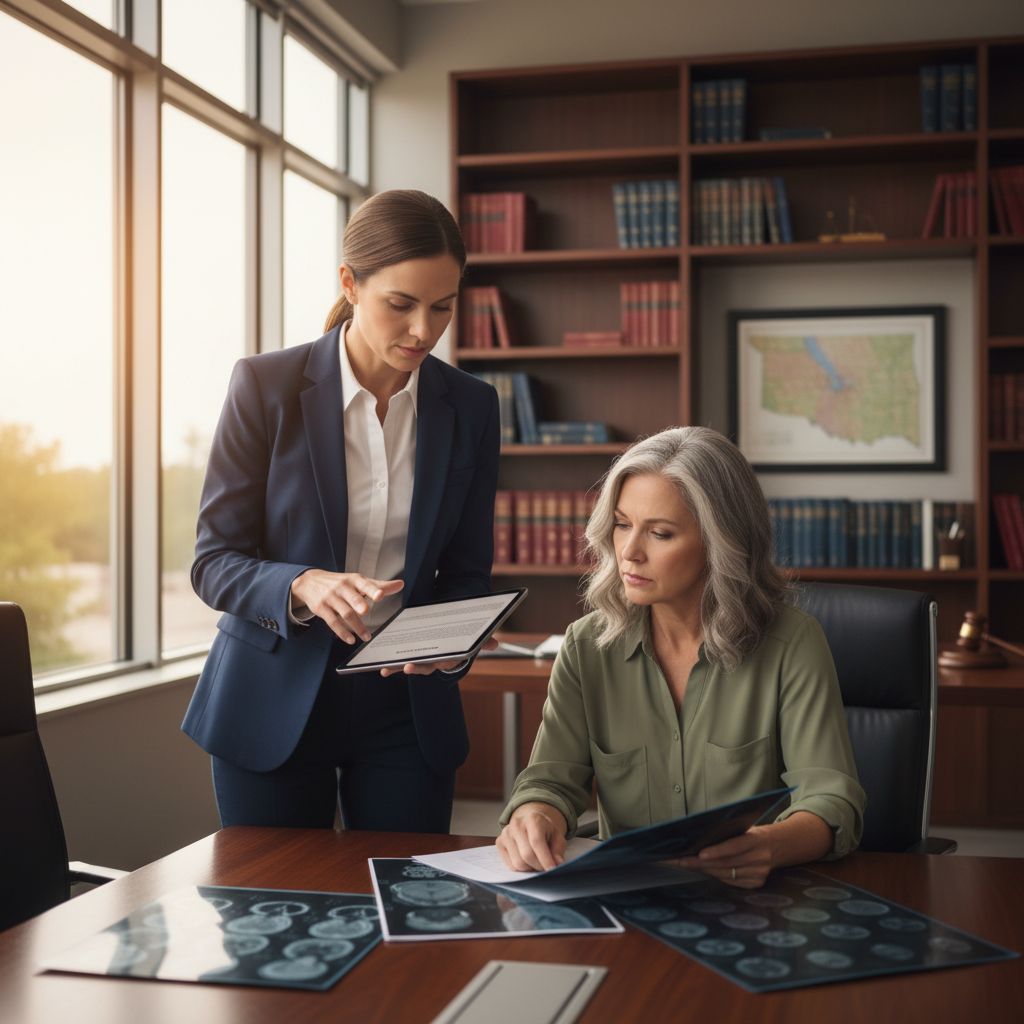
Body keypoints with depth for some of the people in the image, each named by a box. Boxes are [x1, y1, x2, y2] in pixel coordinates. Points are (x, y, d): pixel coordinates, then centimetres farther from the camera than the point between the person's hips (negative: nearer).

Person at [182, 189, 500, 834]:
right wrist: (303, 586, -28)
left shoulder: (470, 407, 0)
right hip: (274, 703, -2)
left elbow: (466, 573, 5)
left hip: (407, 704, 2)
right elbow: (213, 562, -8)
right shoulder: (266, 385, -9)